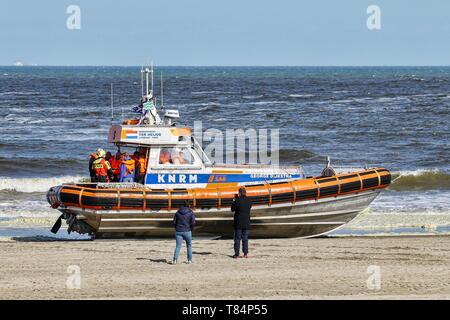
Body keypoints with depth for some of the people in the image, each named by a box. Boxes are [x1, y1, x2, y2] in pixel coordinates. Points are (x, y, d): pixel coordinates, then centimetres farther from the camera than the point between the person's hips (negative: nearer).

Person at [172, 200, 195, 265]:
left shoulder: (178, 213, 6)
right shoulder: (191, 213, -2)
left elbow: (174, 222, 4)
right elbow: (193, 222, -11)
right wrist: (191, 229, 5)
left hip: (178, 231, 1)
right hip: (187, 231, -1)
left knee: (178, 246, -1)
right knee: (189, 245, 16)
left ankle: (175, 259, -16)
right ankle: (189, 260, 18)